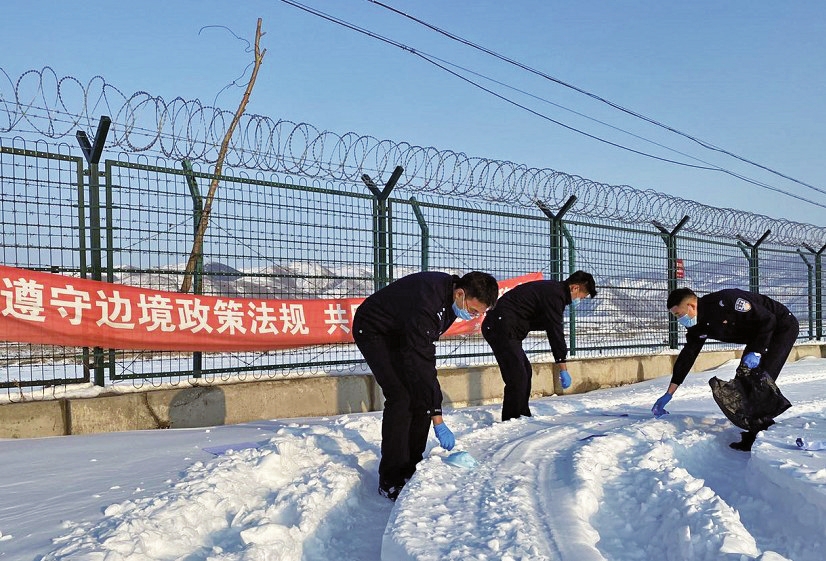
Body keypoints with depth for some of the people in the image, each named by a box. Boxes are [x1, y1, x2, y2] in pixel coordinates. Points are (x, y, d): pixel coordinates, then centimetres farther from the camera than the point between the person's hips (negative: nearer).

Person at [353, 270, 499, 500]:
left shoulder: (450, 292, -11)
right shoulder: (427, 304, -39)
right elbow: (421, 364, -38)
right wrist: (438, 420, -34)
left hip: (402, 331, 9)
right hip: (373, 331, -9)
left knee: (421, 395, -1)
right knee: (401, 397, -19)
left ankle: (411, 468, 11)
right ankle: (391, 481, -9)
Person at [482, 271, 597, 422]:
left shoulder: (552, 290, 18)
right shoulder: (554, 295, -14)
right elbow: (555, 332, -16)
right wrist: (563, 369, -12)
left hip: (500, 327, 11)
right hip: (502, 328, -11)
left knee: (525, 370, 18)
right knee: (518, 377, -12)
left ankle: (523, 416, 28)